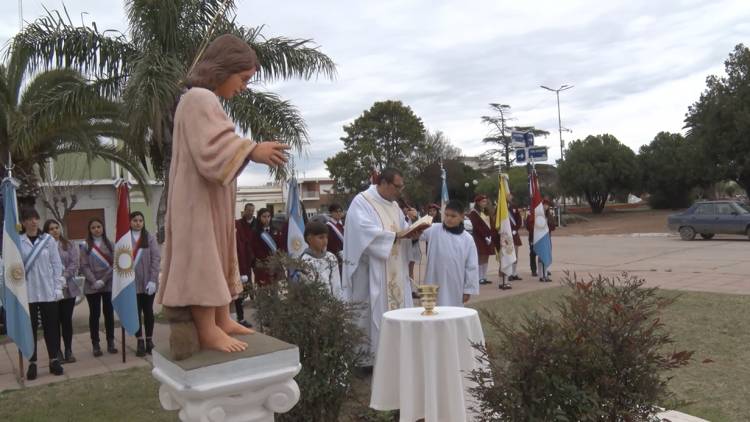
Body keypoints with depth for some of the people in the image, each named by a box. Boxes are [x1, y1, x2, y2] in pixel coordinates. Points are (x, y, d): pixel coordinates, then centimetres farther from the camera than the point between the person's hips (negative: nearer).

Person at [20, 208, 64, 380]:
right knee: (30, 327, 6)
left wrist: (58, 287, -1)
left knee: (51, 326, 6)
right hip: (27, 292, -1)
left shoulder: (48, 240, 2)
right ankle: (32, 363, 15)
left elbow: (57, 264, 4)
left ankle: (54, 359, 17)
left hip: (47, 291, 1)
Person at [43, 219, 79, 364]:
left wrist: (63, 277, -12)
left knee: (67, 320, 7)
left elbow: (74, 263, 1)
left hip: (68, 288, 2)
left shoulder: (68, 245, 9)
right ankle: (57, 352, 11)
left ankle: (68, 351, 15)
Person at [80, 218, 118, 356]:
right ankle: (95, 344, 9)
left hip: (109, 285, 1)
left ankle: (110, 343, 14)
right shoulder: (85, 246, 2)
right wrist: (94, 281, -15)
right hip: (92, 286, -1)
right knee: (94, 314, 4)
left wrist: (103, 280, -11)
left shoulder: (110, 244, 5)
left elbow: (114, 264, -1)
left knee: (109, 313, 6)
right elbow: (84, 267, -4)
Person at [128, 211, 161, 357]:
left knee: (148, 311, 9)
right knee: (136, 312, 4)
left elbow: (156, 259, -3)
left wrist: (153, 280, -11)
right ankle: (140, 341, 14)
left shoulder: (150, 238, 1)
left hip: (148, 282, 0)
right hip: (131, 282, 0)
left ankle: (149, 340, 20)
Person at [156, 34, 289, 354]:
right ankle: (207, 330, -3)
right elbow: (210, 152, -26)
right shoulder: (200, 98, -15)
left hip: (212, 198, 11)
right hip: (199, 199, -11)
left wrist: (250, 152, 9)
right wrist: (251, 150, -24)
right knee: (202, 256, -8)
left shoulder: (206, 101, 18)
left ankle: (221, 320, 20)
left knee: (217, 256, 13)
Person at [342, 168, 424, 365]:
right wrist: (395, 235, -22)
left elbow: (403, 229, 16)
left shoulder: (393, 205, 16)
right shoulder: (362, 202, -10)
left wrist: (412, 233, -7)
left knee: (397, 309, 8)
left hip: (395, 271, 8)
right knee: (374, 312, -5)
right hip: (372, 271, -8)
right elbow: (365, 232, -22)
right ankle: (368, 358, 5)